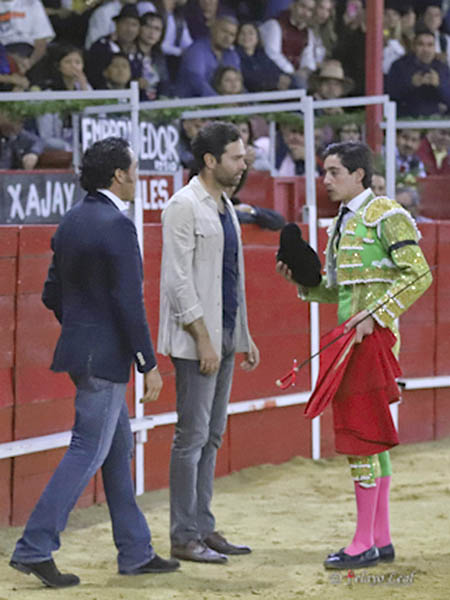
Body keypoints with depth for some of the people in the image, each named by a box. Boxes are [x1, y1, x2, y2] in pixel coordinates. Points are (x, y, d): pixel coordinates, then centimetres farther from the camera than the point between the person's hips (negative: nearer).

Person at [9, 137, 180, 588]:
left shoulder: (71, 222, 10)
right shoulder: (117, 226, -18)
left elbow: (52, 293, 14)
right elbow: (129, 303, -20)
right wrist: (148, 364, -15)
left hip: (80, 347, 10)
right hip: (106, 356, -9)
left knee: (118, 450, 15)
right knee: (87, 451, -6)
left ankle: (135, 552, 22)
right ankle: (34, 549, -7)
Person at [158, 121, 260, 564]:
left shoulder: (225, 207, 16)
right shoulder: (184, 207, -12)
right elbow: (178, 280, -17)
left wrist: (244, 337, 18)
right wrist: (203, 339, -20)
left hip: (224, 338, 9)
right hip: (196, 341, -9)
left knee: (211, 436, 11)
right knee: (192, 436, -6)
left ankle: (203, 529, 17)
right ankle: (184, 538, -3)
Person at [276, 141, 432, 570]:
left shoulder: (385, 215, -10)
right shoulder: (342, 223, 17)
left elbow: (419, 275, -16)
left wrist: (375, 315, -22)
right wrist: (302, 281, 4)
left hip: (374, 337, -9)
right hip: (351, 337, 9)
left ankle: (364, 543, -7)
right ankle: (381, 539, 14)